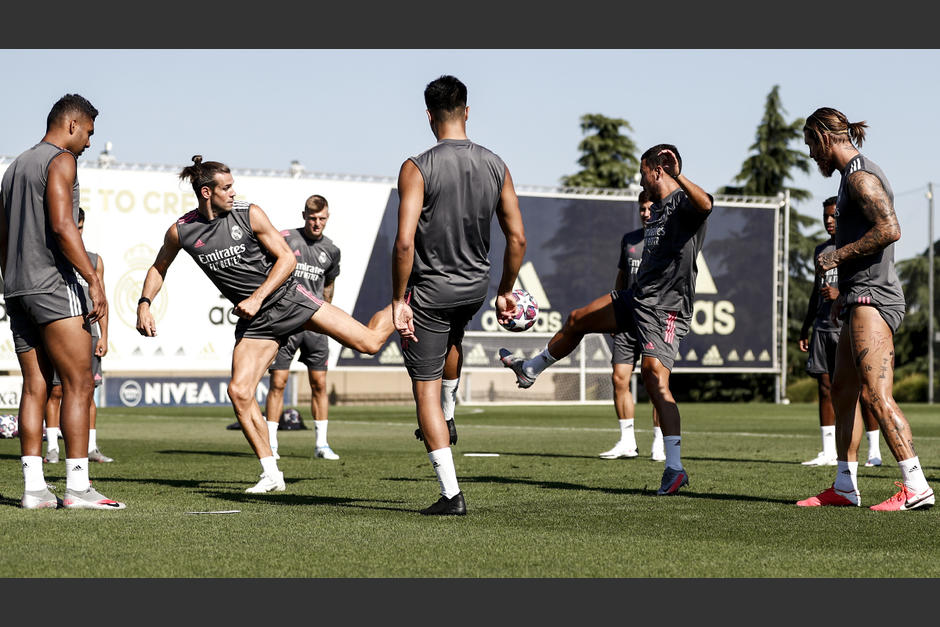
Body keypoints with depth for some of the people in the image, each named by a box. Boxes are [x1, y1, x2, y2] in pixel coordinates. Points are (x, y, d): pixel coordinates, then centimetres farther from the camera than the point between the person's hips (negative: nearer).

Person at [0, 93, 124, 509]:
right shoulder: (60, 161, -6)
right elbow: (62, 226, -18)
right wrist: (95, 280, -19)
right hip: (54, 284, -9)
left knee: (35, 388, 7)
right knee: (79, 384, -8)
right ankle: (77, 486, -13)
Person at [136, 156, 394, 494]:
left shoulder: (249, 214, -9)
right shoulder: (180, 231, -3)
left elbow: (287, 258, -5)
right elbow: (159, 268, 15)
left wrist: (258, 297, -15)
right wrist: (144, 304, -1)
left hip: (286, 297, -2)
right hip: (255, 319, 2)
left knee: (368, 341, -9)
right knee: (239, 392, -14)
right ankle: (271, 475, -2)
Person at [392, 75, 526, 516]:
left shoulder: (417, 168, -16)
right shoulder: (495, 166, -1)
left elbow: (404, 243, -21)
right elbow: (517, 238, 0)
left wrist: (399, 301, -12)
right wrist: (505, 292, 13)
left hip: (429, 289, -5)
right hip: (475, 286, 5)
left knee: (425, 389, 3)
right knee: (451, 337, 39)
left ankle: (451, 494, -1)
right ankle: (446, 419, 49)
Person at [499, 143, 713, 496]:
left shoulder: (682, 202, -12)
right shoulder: (657, 207, 18)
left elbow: (705, 204, -39)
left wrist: (678, 177, -53)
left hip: (667, 309, -10)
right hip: (637, 299, 10)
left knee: (654, 377, -22)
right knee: (578, 320, 22)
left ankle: (674, 468, -22)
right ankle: (530, 370, 47)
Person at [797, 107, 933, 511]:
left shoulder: (861, 176, -11)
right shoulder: (855, 176, 21)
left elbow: (889, 230, -24)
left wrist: (838, 256, -16)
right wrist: (846, 293, 25)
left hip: (873, 299, -11)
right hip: (862, 300, 11)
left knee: (876, 395, -17)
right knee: (842, 391, 13)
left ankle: (916, 487, -20)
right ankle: (844, 487, 18)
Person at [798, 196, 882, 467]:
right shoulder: (821, 250, 19)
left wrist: (841, 294, -21)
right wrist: (805, 328, 22)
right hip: (824, 327, 6)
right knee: (825, 387, 3)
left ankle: (874, 450, 0)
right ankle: (828, 453, 7)